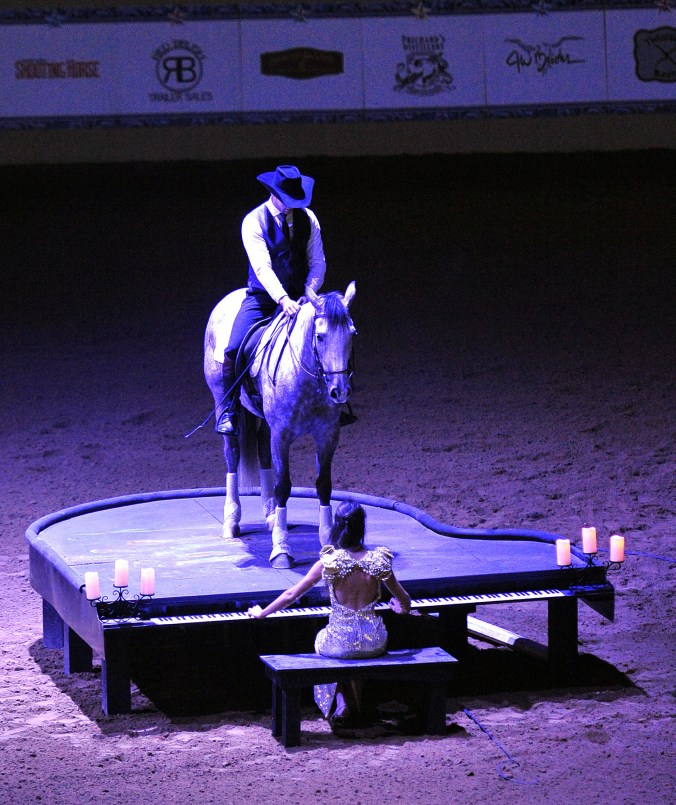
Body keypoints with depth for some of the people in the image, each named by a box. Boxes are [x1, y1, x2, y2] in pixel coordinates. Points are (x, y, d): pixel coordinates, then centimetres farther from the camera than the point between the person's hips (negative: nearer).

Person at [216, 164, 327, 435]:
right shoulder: (254, 222, -10)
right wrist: (283, 299, -35)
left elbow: (318, 263, 3)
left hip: (298, 298, 3)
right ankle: (229, 412, -3)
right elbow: (262, 267, -21)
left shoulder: (307, 219, 3)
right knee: (234, 351, -21)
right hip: (263, 298, -3)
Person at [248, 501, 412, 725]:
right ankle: (354, 705, 41)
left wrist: (262, 613, 11)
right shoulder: (378, 560, -7)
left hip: (340, 643, -2)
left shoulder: (329, 562, -12)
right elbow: (404, 601, 6)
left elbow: (291, 595, -5)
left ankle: (342, 707, 30)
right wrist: (402, 608, 31)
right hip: (374, 643, 2)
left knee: (322, 641, 35)